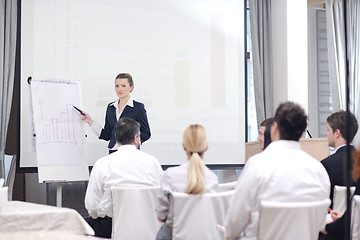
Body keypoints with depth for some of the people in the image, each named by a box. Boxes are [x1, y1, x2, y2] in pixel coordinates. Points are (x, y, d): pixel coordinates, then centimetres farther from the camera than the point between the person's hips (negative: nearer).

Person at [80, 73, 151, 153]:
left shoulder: (138, 107, -2)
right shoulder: (111, 107, 13)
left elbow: (146, 134, -1)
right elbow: (107, 135, 14)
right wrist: (90, 122, 8)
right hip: (113, 152, 4)